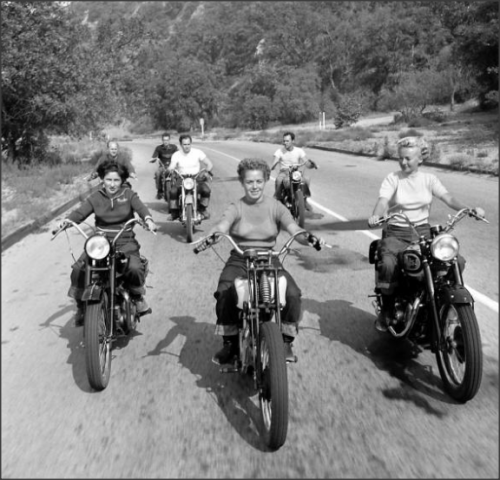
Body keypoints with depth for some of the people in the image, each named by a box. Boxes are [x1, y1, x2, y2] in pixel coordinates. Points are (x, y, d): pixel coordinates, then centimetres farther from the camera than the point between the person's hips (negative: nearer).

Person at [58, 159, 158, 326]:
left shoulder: (128, 194, 4)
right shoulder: (96, 197, 8)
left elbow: (140, 207, -13)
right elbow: (80, 212, -2)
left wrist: (148, 219, -35)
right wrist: (66, 220, -23)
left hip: (125, 242, -2)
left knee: (135, 268, -29)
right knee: (79, 269, -19)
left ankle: (138, 297, 1)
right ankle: (81, 306, 0)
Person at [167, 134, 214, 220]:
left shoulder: (197, 152, 0)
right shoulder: (176, 155, 3)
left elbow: (209, 164, -2)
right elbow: (171, 167, -8)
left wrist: (207, 170, -23)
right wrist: (170, 170, -32)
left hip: (197, 178, 0)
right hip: (182, 179, 1)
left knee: (206, 190, -29)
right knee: (173, 191, -28)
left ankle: (202, 208, -3)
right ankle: (174, 212, -10)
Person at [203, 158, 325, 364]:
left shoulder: (275, 206, 6)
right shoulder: (236, 208, 4)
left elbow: (294, 228, -9)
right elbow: (222, 225, -17)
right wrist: (211, 235, -41)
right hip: (239, 260, 0)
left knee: (293, 294, -23)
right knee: (224, 294, -28)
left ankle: (286, 341, 0)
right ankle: (230, 342, -5)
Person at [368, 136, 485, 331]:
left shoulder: (429, 179, 6)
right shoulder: (392, 179, -1)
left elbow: (448, 198, -6)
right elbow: (383, 201, -17)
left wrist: (470, 209, -24)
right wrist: (376, 215, -40)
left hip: (423, 232, 3)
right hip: (396, 234, -3)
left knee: (457, 261, -14)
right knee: (388, 265, -33)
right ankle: (386, 310, -12)